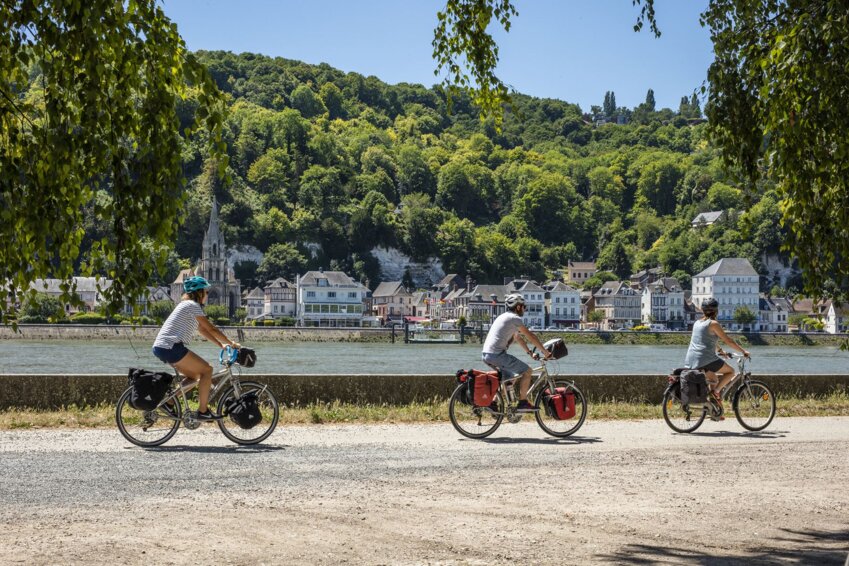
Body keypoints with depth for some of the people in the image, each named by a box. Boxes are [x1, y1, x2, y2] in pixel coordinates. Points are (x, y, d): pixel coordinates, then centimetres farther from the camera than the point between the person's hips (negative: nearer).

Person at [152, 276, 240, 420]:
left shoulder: (187, 305, 23)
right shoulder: (193, 306, -8)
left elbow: (203, 330, 25)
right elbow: (212, 329, -8)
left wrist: (221, 344, 19)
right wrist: (232, 343, 1)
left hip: (160, 347, 10)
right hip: (170, 347, -10)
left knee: (195, 375, 19)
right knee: (207, 370, -4)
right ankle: (202, 411, -3)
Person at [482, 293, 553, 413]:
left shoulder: (504, 317, 24)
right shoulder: (514, 318, -5)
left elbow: (518, 337, 31)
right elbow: (530, 337, -3)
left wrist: (530, 353, 33)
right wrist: (545, 352, 4)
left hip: (486, 355, 9)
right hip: (497, 354, -9)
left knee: (510, 376, 25)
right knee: (527, 371, -2)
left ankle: (492, 402, 18)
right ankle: (522, 403, -1)